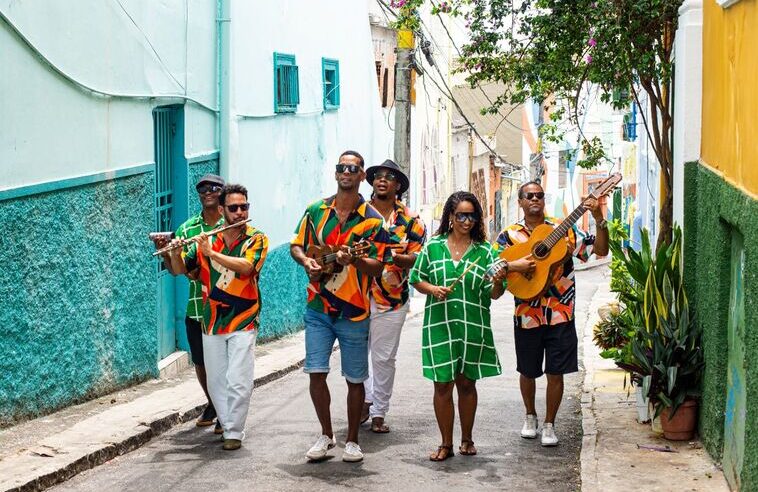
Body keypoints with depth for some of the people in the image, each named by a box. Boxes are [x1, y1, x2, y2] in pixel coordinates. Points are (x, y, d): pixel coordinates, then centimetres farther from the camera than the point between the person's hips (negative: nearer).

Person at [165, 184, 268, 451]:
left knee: (238, 381, -8)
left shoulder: (256, 239, -3)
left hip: (242, 321, -4)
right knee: (215, 381, 10)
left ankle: (234, 432, 0)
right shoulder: (207, 239, 6)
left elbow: (245, 266, -22)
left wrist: (211, 253, -27)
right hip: (211, 322, 4)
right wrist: (176, 252, -15)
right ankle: (226, 424, 24)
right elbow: (179, 270, 6)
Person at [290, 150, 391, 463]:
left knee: (355, 379, 5)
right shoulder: (315, 210, 5)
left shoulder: (372, 220, -3)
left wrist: (353, 260, -26)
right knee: (316, 374, -2)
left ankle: (352, 440, 20)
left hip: (354, 311, -2)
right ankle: (326, 435, 17)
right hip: (318, 308, 2)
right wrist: (306, 261, -9)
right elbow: (296, 246, 13)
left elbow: (377, 268, -6)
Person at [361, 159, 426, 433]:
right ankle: (366, 399, 25)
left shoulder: (411, 220, 4)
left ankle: (378, 413, 12)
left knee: (384, 358, 3)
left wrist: (396, 257, -20)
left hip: (392, 298, -1)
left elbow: (418, 257, -1)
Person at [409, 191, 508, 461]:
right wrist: (432, 289, -10)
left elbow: (493, 294, 0)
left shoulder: (484, 250, 2)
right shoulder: (433, 246, 3)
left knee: (467, 383, 10)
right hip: (440, 325, 0)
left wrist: (498, 283, -23)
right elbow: (416, 279, 10)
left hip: (473, 326, 0)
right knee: (442, 384, 1)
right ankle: (446, 444, 11)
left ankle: (467, 439, 25)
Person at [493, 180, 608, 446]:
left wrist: (599, 220, -15)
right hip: (527, 316, 1)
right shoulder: (510, 235, 2)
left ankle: (549, 424, 16)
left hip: (560, 315, 0)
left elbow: (600, 250, -1)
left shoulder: (564, 229, 2)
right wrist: (512, 266, -22)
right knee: (527, 372, 14)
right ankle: (530, 417, 37)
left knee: (555, 372, 1)